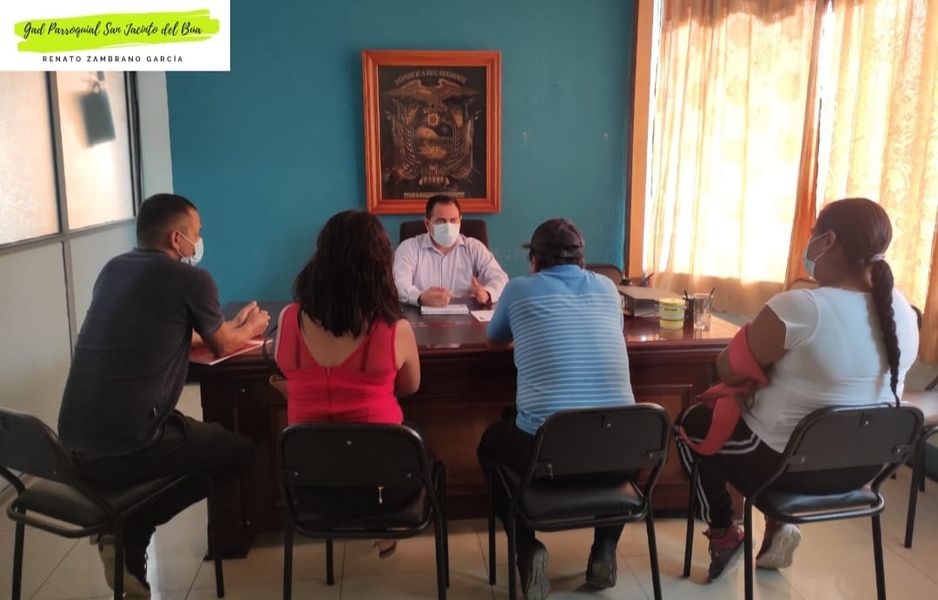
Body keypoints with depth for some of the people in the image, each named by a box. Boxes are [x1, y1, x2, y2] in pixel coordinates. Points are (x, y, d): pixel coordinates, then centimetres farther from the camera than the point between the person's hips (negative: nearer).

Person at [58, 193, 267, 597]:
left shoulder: (112, 269, 13)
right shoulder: (192, 279, -8)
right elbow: (224, 347, 10)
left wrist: (234, 326, 36)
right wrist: (249, 328, 33)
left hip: (74, 443, 8)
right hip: (126, 447, -8)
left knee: (195, 432, 31)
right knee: (241, 451, 12)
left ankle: (121, 530, 15)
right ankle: (128, 535, 5)